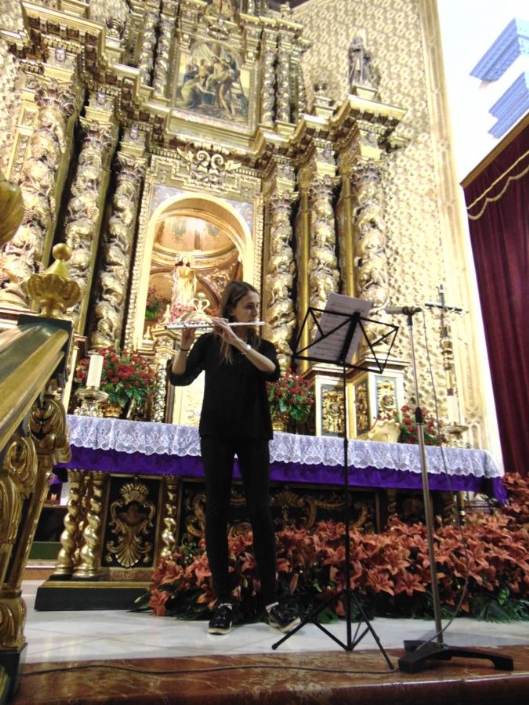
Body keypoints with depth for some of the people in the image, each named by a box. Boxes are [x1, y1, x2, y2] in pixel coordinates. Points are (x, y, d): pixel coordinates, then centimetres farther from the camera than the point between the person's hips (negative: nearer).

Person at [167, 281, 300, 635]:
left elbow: (272, 371, -12)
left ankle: (272, 599, 6)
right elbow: (179, 377, -5)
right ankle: (224, 600, 9)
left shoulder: (262, 345, 10)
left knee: (261, 511, -2)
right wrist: (185, 345, -22)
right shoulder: (209, 342, 6)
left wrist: (237, 341, -20)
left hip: (253, 434, 1)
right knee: (217, 511, 0)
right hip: (217, 433, -1)